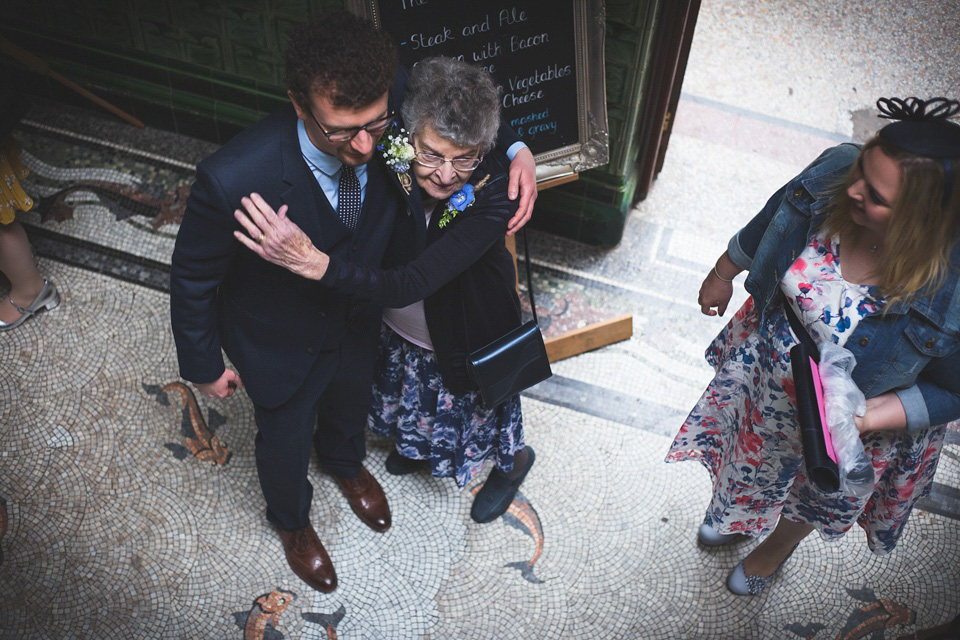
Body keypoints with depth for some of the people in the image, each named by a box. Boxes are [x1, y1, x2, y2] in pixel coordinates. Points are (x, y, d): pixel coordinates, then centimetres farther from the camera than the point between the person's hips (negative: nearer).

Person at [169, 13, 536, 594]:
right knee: (286, 437, 26)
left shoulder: (393, 105, -32)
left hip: (358, 319, 4)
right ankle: (292, 519, 62)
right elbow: (193, 277, -22)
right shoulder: (232, 180, -42)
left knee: (351, 401, 34)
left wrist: (515, 148, -26)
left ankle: (345, 463, 72)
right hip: (279, 340, -3)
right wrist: (204, 366, -8)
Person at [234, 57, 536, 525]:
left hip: (465, 341, -4)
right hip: (400, 332, 4)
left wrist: (313, 261, -58)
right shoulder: (389, 160, -29)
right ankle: (421, 445, 71)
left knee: (478, 416, 27)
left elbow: (409, 287, -49)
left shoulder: (492, 195, -40)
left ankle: (513, 462, 63)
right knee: (415, 404, 35)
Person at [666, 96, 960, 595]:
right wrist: (722, 275, 9)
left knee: (816, 495, 29)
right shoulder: (834, 173, -29)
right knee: (749, 445, 33)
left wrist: (863, 419, -33)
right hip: (764, 356, 3)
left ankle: (777, 546, 66)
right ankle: (738, 511, 70)